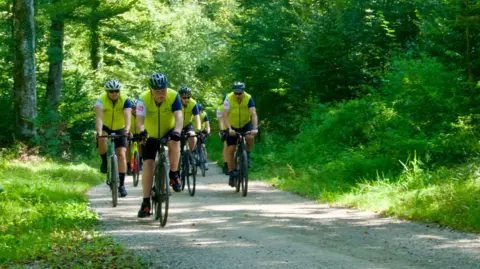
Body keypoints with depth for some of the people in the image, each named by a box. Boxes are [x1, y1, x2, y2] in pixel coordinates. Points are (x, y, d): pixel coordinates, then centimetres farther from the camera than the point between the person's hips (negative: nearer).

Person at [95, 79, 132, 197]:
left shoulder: (125, 101, -21)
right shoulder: (101, 100, -23)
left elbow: (127, 116, -36)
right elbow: (99, 117, -36)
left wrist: (127, 129, -55)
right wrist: (99, 131, -53)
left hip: (119, 130, 1)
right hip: (105, 128, -1)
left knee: (121, 154, -11)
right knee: (102, 139, -35)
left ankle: (121, 184, -4)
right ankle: (105, 161, -9)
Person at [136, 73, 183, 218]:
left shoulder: (173, 97, -22)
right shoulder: (144, 99, -22)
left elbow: (178, 116, -34)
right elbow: (140, 118, -34)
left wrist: (177, 131, -54)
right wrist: (141, 131, -56)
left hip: (169, 133, -1)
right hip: (151, 136, 1)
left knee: (174, 143, -34)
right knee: (148, 164, -9)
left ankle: (174, 174, -12)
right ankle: (146, 203, -1)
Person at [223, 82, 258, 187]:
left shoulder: (248, 98, -22)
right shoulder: (228, 99, -23)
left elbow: (253, 114, -29)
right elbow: (225, 115, -29)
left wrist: (255, 128, -44)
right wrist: (229, 129, -44)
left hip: (245, 124, 0)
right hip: (232, 127, 0)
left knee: (250, 137, -31)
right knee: (230, 149, -6)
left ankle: (247, 155, -2)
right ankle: (231, 174, 6)